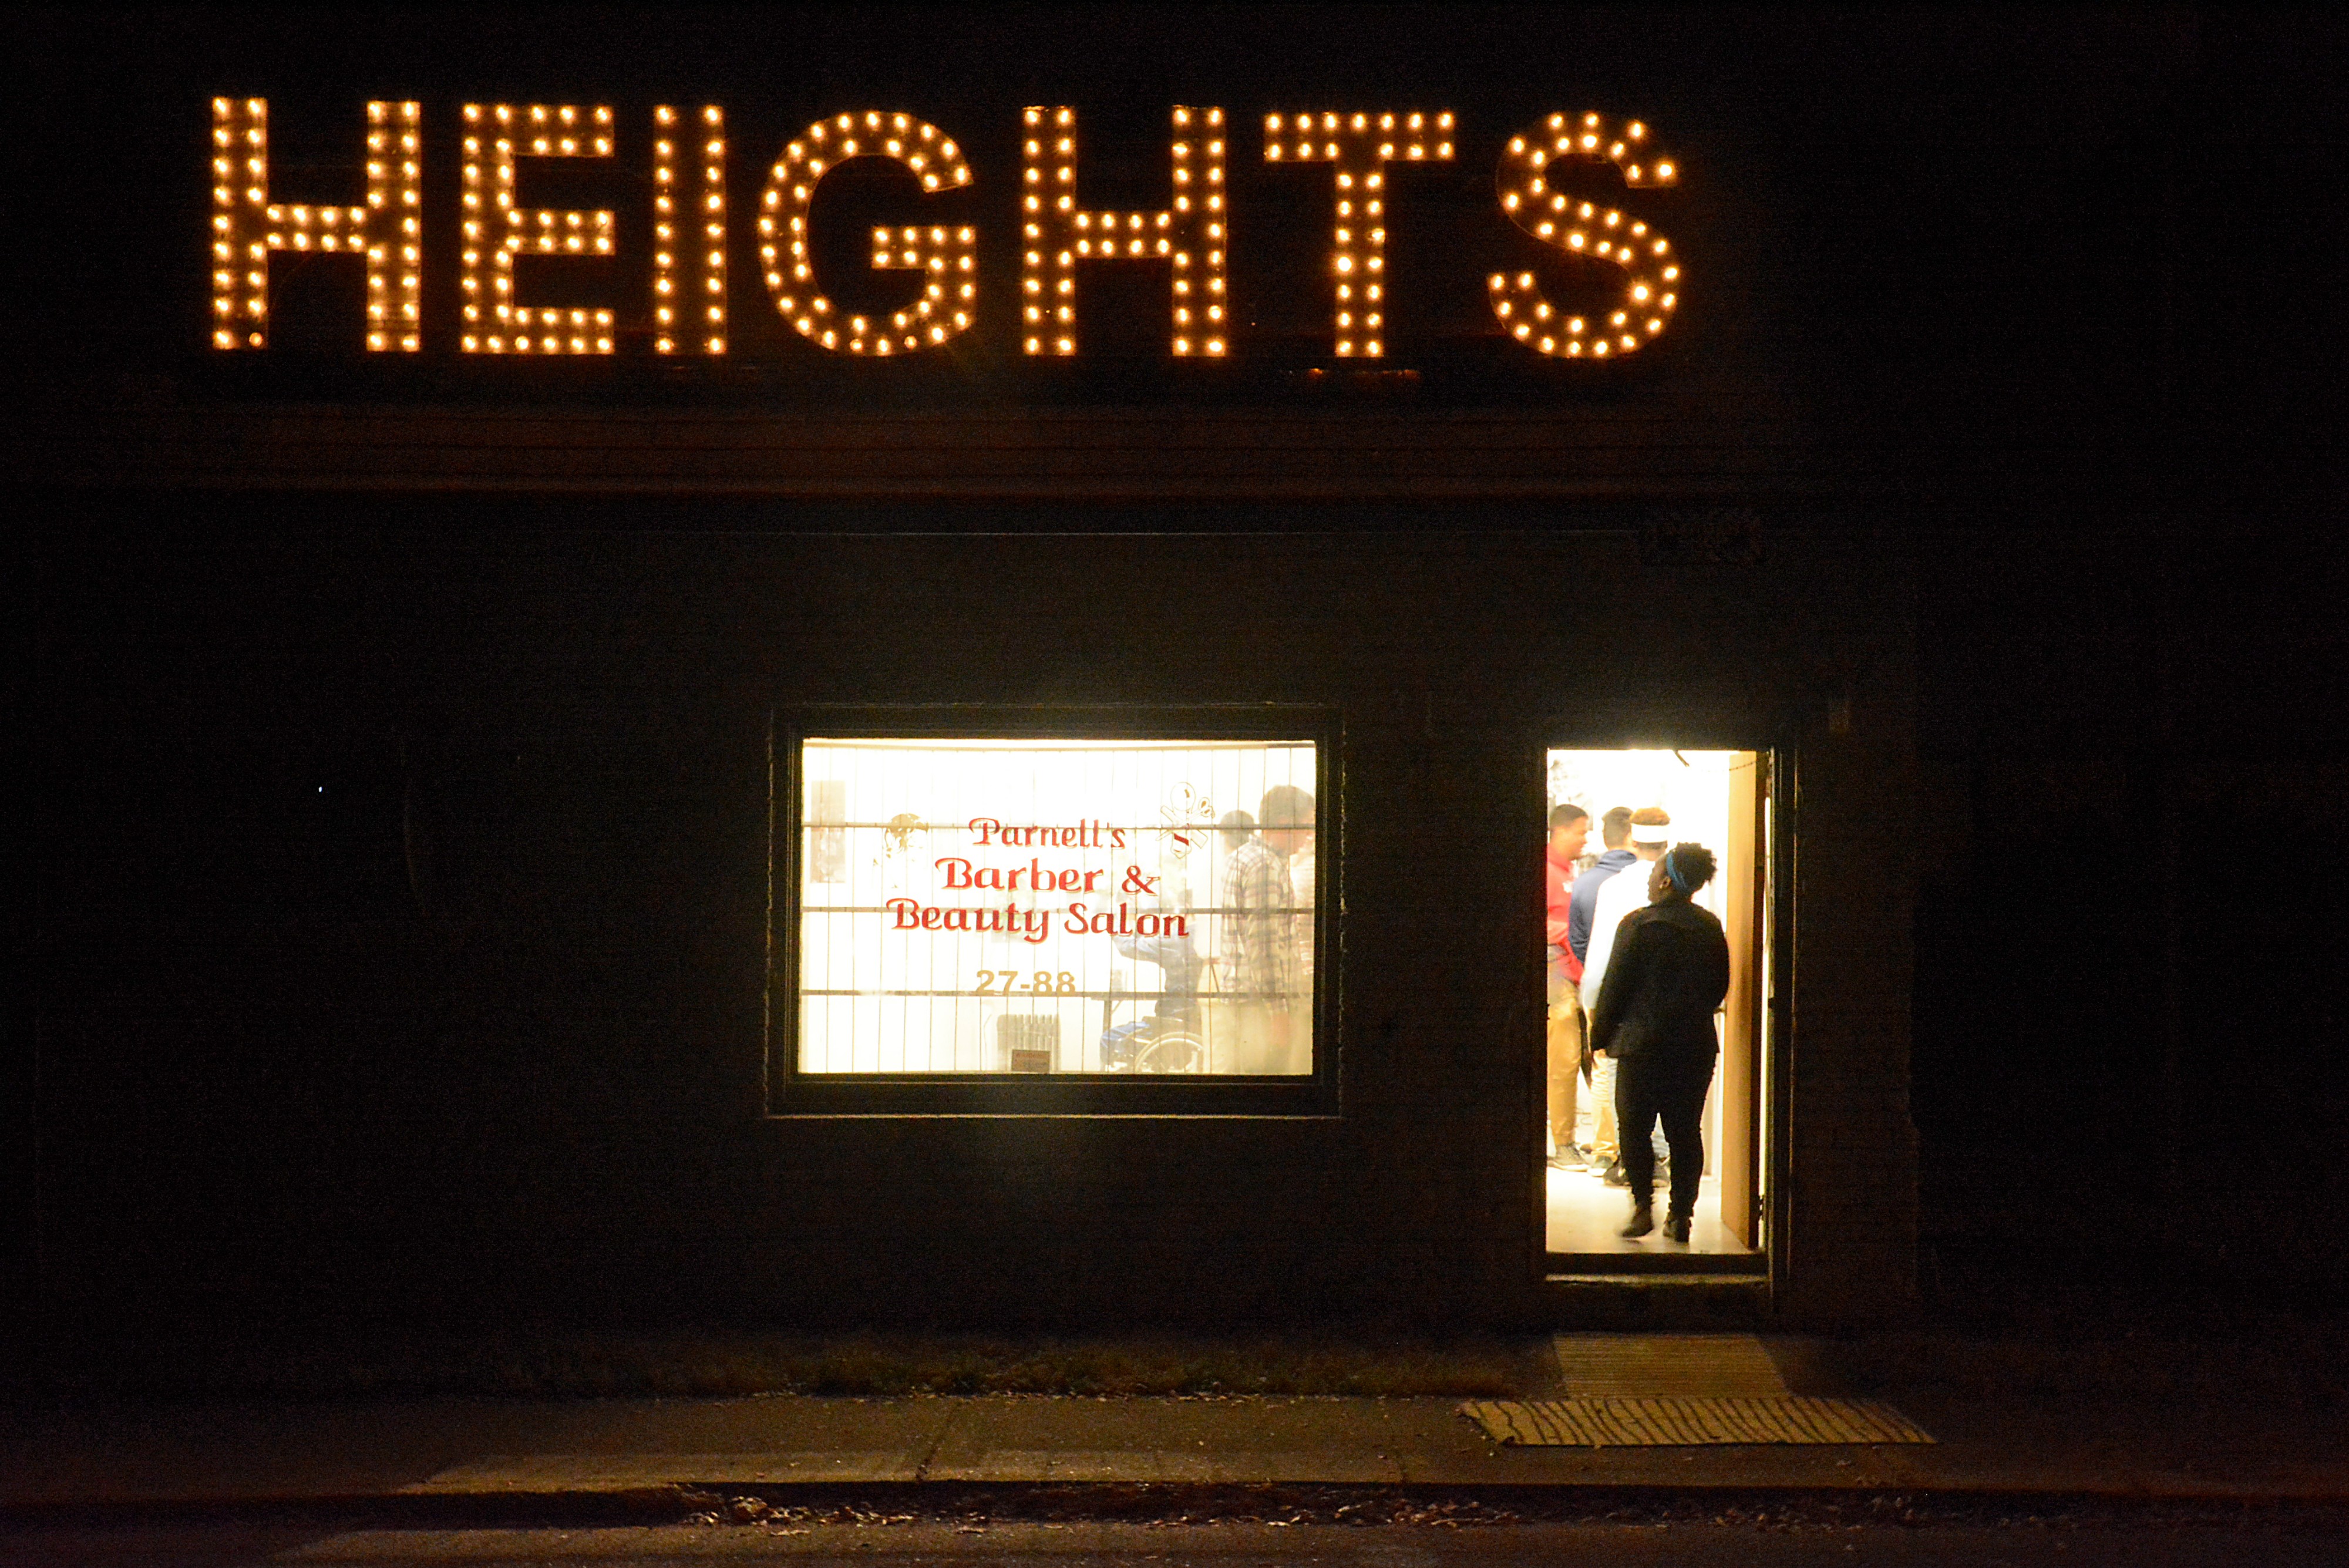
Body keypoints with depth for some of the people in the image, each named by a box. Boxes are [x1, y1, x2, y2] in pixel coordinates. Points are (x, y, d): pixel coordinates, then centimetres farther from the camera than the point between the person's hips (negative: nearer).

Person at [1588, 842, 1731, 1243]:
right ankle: (1681, 1214, 9)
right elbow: (1720, 986, 12)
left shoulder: (1639, 924, -11)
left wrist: (1601, 1034, 3)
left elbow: (1615, 985, -8)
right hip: (1696, 1044, 4)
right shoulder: (1710, 927, 4)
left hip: (1643, 1041, -4)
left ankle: (1643, 1206, -4)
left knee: (1634, 1127, 5)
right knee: (1685, 1131, 8)